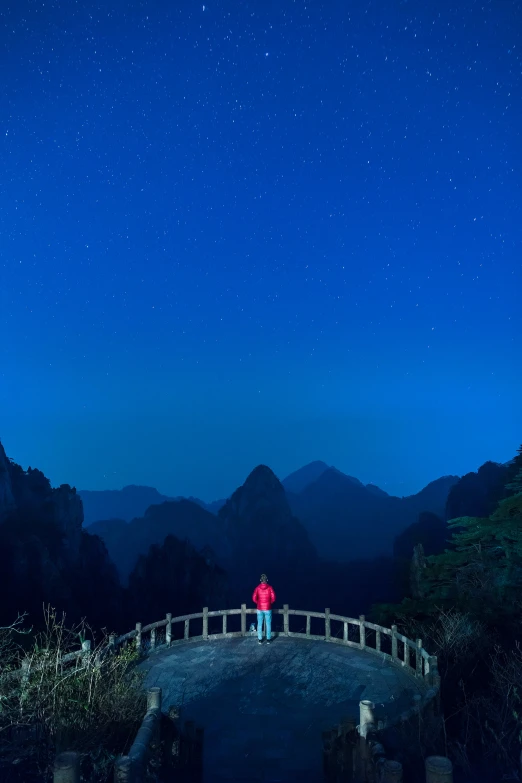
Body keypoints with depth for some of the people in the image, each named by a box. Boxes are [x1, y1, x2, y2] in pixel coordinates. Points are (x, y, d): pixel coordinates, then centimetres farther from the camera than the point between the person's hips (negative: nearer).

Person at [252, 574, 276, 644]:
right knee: (268, 624, 10)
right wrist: (270, 603, 9)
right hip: (268, 609, -1)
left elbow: (254, 598, -9)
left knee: (260, 624, 10)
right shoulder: (270, 588, -8)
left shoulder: (257, 588, -6)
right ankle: (268, 639, 14)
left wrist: (258, 603, 9)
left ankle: (260, 639, 16)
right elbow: (273, 598, -11)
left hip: (260, 609, 1)